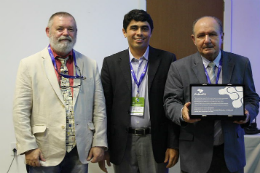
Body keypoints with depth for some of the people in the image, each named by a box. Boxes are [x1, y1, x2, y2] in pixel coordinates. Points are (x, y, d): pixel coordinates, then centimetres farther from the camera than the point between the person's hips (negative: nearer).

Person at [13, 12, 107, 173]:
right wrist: (28, 147, -9)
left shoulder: (90, 65, 8)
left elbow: (99, 108, 7)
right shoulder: (29, 64, 0)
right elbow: (21, 111, -4)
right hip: (44, 154, -2)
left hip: (80, 153, 3)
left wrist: (99, 143, 2)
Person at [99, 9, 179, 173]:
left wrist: (173, 144, -4)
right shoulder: (111, 63, 3)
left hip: (155, 141, -1)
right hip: (122, 143, 1)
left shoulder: (167, 60, -1)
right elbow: (105, 106, 3)